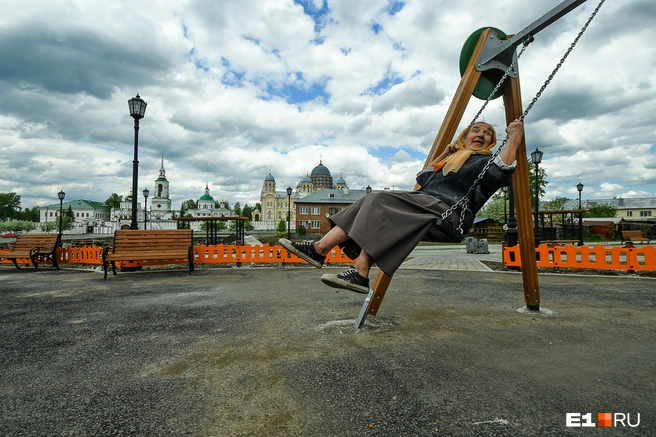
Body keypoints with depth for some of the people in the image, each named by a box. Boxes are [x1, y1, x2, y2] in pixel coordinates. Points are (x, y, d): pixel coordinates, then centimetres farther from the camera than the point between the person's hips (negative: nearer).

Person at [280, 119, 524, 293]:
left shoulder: (486, 161, 12)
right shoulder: (454, 158, 34)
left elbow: (500, 175, -11)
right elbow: (422, 178, 34)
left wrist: (514, 139, -8)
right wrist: (444, 154, 35)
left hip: (448, 210, -8)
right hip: (426, 205, 8)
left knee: (380, 205, -28)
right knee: (371, 203, -13)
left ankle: (360, 274, -37)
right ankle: (319, 249, -23)